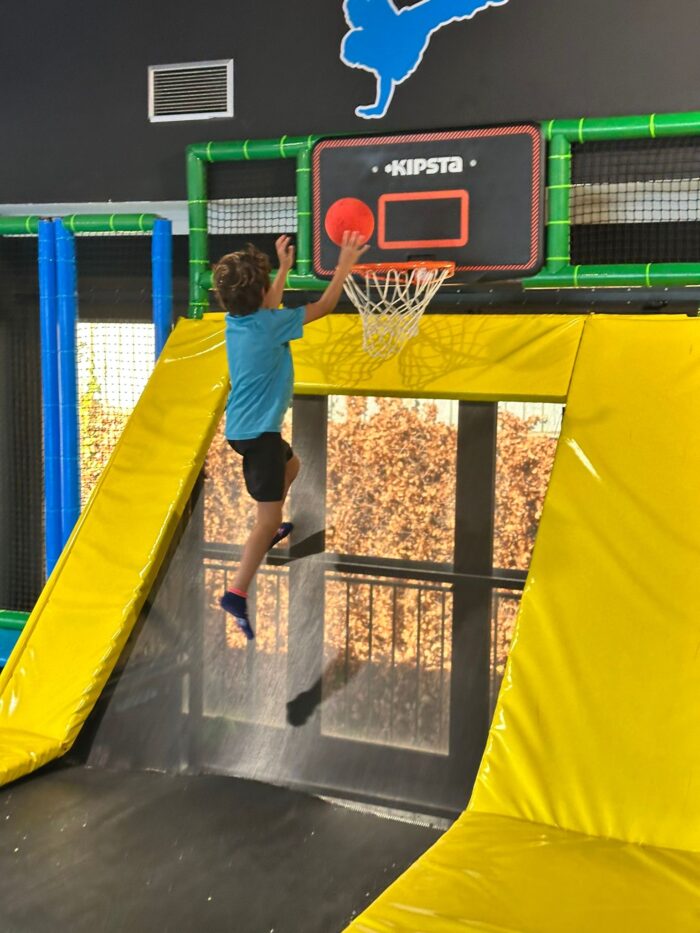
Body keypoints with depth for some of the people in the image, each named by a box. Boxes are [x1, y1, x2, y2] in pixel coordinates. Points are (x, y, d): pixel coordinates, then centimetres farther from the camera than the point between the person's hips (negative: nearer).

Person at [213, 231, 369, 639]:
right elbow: (324, 306, -8)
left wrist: (285, 266, 33)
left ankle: (270, 531, 49)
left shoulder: (236, 319, 3)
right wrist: (345, 265, 4)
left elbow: (268, 307, 26)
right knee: (269, 519, -11)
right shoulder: (269, 325, -18)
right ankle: (237, 594, -20)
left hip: (244, 428, 9)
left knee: (291, 464, 35)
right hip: (259, 433, -9)